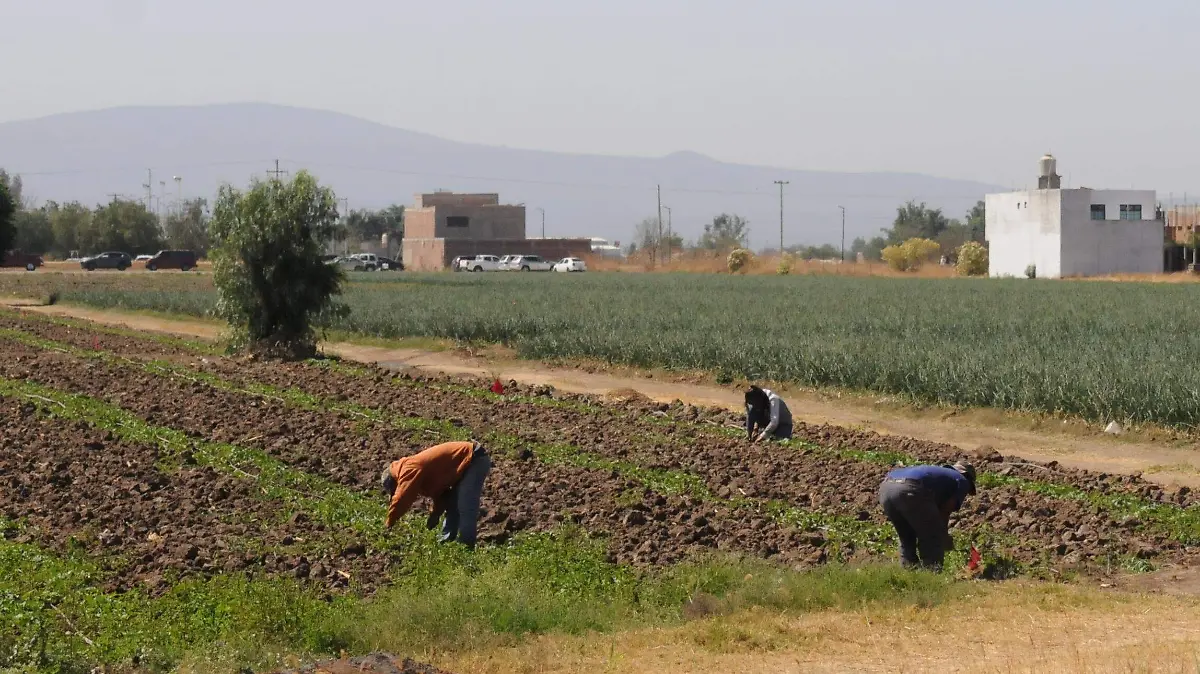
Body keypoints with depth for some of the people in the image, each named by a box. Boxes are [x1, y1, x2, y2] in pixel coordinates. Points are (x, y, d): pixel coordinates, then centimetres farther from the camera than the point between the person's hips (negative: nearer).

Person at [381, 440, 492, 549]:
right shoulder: (414, 466, 16)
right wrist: (435, 514, 10)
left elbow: (401, 500, -17)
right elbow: (439, 490, 20)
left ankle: (466, 544, -10)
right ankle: (446, 540, 20)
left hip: (477, 460, -11)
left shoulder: (410, 470, -16)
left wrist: (388, 525, -8)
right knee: (452, 503, 15)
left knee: (464, 506, -13)